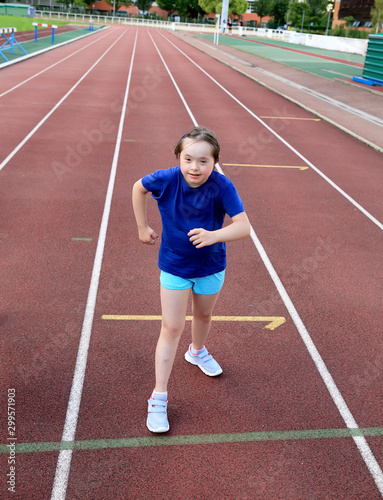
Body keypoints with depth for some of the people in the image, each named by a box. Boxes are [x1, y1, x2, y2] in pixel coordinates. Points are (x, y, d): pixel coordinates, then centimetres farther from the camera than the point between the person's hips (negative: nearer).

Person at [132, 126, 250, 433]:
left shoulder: (222, 187, -24)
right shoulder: (167, 179, -22)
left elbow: (244, 226, -30)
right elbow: (138, 188, -1)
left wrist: (213, 235, -47)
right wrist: (143, 227, 2)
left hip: (211, 265, 2)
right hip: (174, 266, -1)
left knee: (204, 315, 24)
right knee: (172, 328, -2)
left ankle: (197, 352, 58)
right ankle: (159, 398, 7)